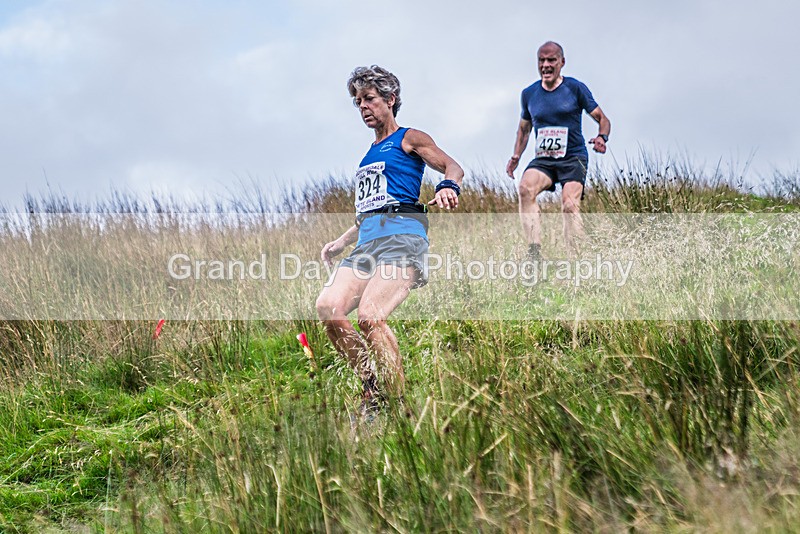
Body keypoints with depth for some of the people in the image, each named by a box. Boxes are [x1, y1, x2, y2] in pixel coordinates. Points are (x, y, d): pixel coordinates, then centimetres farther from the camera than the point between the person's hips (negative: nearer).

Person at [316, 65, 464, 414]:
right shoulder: (369, 155, 29)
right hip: (367, 241, 7)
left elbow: (453, 167, -5)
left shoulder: (408, 139, 8)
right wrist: (342, 241, 35)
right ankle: (371, 388, -7)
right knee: (328, 308, -15)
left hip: (402, 233, -7)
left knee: (369, 316, -27)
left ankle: (398, 403, -21)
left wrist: (448, 187, -26)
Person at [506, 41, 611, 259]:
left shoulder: (575, 88, 1)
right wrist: (516, 156, 13)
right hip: (542, 159, 2)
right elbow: (524, 127, 26)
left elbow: (602, 119, 5)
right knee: (526, 187, -29)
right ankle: (534, 251, -35)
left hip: (573, 158, -2)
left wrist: (602, 138, -16)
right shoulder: (529, 93, 11)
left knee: (570, 206, -24)